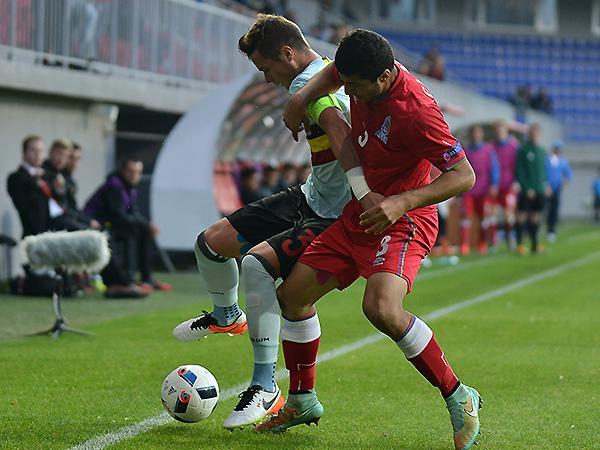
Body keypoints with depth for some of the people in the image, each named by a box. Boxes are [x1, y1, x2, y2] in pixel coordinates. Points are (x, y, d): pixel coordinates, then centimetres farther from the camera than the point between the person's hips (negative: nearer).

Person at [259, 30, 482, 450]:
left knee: (381, 308, -32)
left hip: (402, 222, -9)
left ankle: (459, 398, -16)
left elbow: (464, 175, -25)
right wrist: (302, 97, 4)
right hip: (359, 214, 9)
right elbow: (332, 73, 23)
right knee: (292, 293, 10)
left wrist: (402, 202, -36)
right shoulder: (366, 75, -3)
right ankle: (302, 401, 29)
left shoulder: (415, 110, -28)